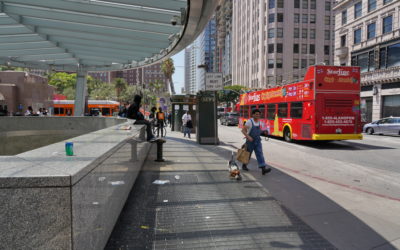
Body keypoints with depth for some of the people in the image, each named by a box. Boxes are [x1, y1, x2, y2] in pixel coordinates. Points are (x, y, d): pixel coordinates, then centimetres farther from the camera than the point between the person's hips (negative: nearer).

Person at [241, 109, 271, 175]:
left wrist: (263, 132, 1)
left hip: (258, 142, 5)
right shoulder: (249, 122, -13)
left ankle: (263, 169, -17)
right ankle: (244, 165, 36)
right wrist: (248, 137, -29)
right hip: (250, 142, -4)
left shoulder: (259, 122, 7)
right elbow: (243, 130, -16)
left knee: (260, 154, -8)